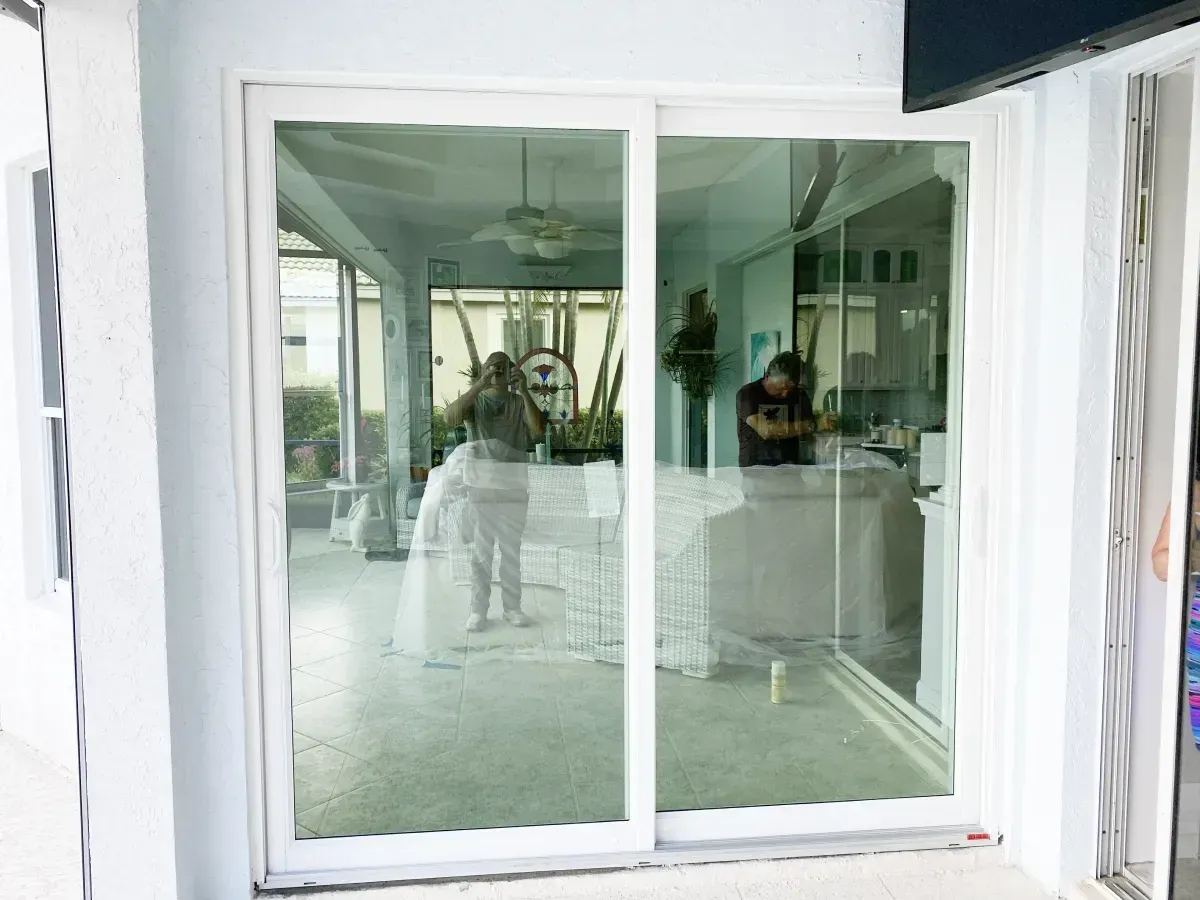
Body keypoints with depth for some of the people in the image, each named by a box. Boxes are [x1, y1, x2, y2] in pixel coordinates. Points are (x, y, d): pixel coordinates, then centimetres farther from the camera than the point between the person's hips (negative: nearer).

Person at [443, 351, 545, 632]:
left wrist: (524, 391, -22)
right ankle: (478, 609, 11)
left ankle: (512, 607, 19)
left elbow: (539, 430, -14)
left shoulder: (520, 403, 4)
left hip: (514, 487, 1)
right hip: (480, 486, -1)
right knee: (480, 551, 3)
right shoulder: (474, 400, 1)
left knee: (512, 550, 8)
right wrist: (480, 384, -28)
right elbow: (450, 419, -21)